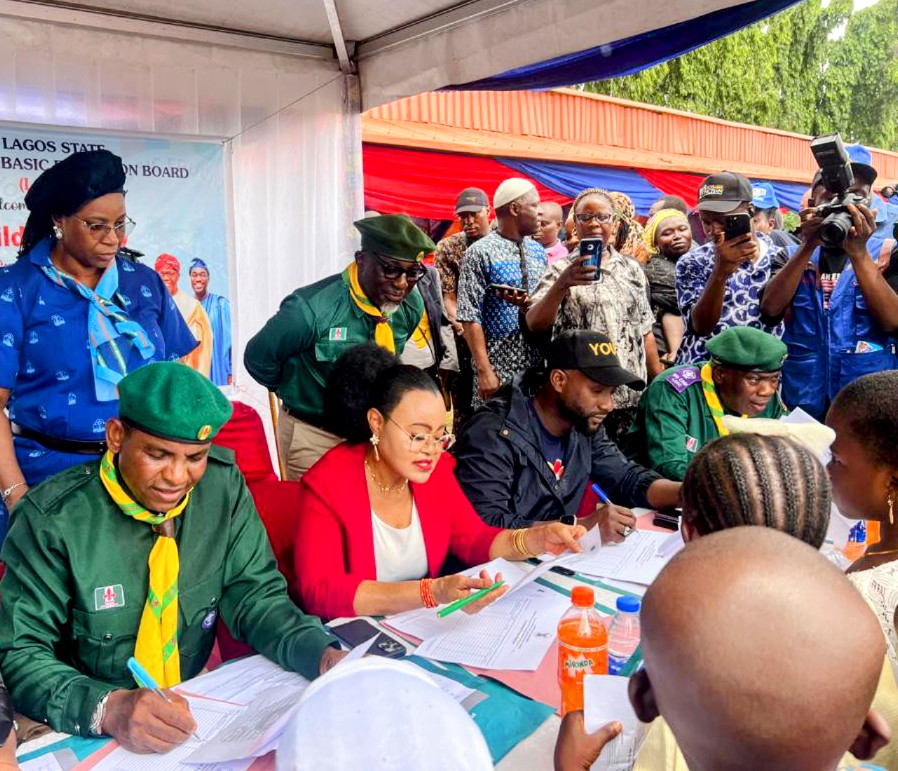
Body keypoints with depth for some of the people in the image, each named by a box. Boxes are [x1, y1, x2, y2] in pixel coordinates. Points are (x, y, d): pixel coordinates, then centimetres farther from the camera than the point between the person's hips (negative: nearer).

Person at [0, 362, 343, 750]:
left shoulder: (224, 486, -7)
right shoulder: (54, 519, -15)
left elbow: (255, 596, -5)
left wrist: (325, 655, -22)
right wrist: (110, 708, -32)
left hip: (193, 714, 2)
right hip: (83, 737, -2)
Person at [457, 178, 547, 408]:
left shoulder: (539, 251, 11)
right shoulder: (480, 253, -8)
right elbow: (470, 317, -12)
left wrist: (530, 304, -8)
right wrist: (484, 370, -18)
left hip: (538, 363, 6)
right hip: (499, 365, -5)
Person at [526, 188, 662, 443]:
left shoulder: (631, 269, 12)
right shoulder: (561, 269, 0)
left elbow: (645, 331, 16)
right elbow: (535, 324, -15)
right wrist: (562, 284, -29)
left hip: (632, 396, 4)